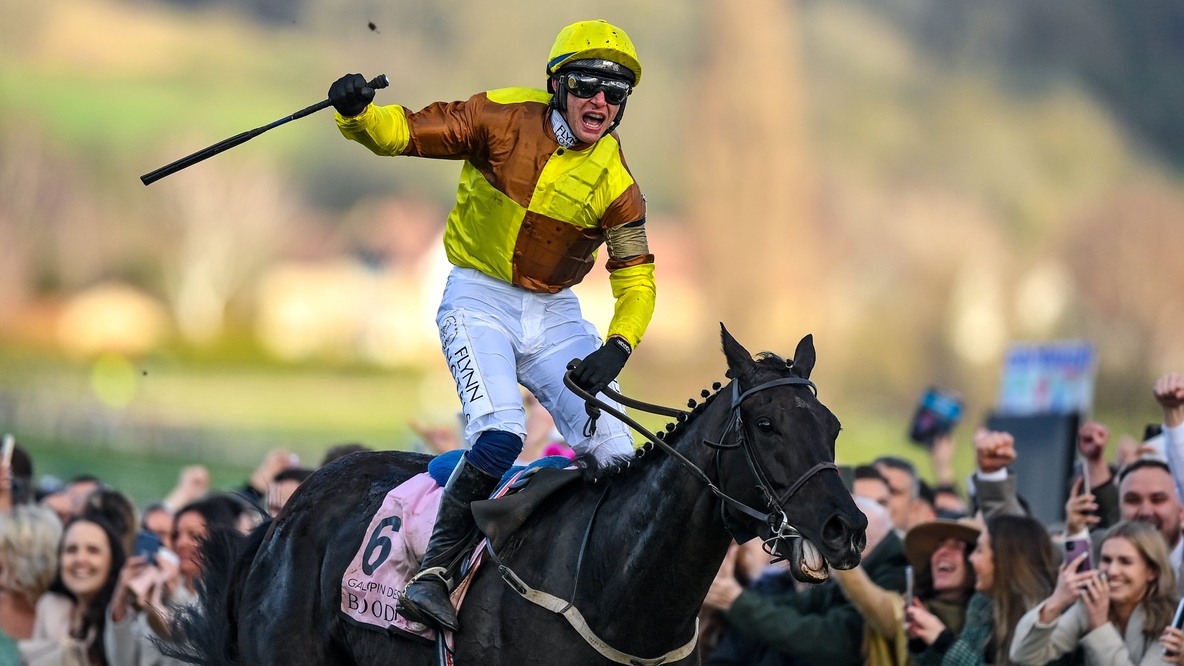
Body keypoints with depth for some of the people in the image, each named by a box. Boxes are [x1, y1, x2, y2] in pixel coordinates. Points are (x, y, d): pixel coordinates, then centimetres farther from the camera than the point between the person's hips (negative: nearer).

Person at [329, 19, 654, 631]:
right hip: (480, 299, -4)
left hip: (554, 315, 4)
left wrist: (616, 349, -20)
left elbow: (637, 281, -2)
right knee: (500, 433, -28)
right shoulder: (504, 119, -12)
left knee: (614, 454, -9)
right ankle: (432, 573, -22)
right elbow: (406, 132, -14)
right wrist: (357, 114, -36)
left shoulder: (614, 185, -5)